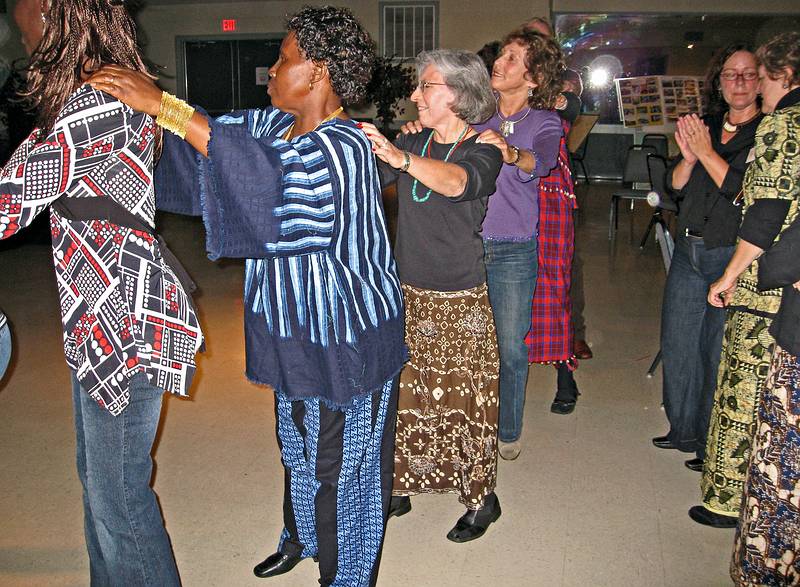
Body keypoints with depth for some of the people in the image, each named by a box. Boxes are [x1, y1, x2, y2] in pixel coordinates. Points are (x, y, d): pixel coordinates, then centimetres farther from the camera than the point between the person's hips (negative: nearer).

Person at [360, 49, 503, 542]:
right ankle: (402, 487, 26)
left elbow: (457, 182, -31)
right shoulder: (412, 144, 11)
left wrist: (400, 158, -45)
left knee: (465, 400, 2)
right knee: (405, 396, 10)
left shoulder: (483, 149, -7)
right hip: (408, 293, 5)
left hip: (461, 301, -5)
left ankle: (482, 498, 20)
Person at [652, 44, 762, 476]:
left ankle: (714, 446, 17)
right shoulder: (705, 126, 11)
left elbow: (745, 192, -17)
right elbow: (675, 186, 8)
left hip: (734, 257, -6)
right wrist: (688, 157, -10)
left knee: (719, 351, -1)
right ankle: (683, 429, 32)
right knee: (677, 343, 13)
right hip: (689, 250, 6)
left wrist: (706, 152, -13)